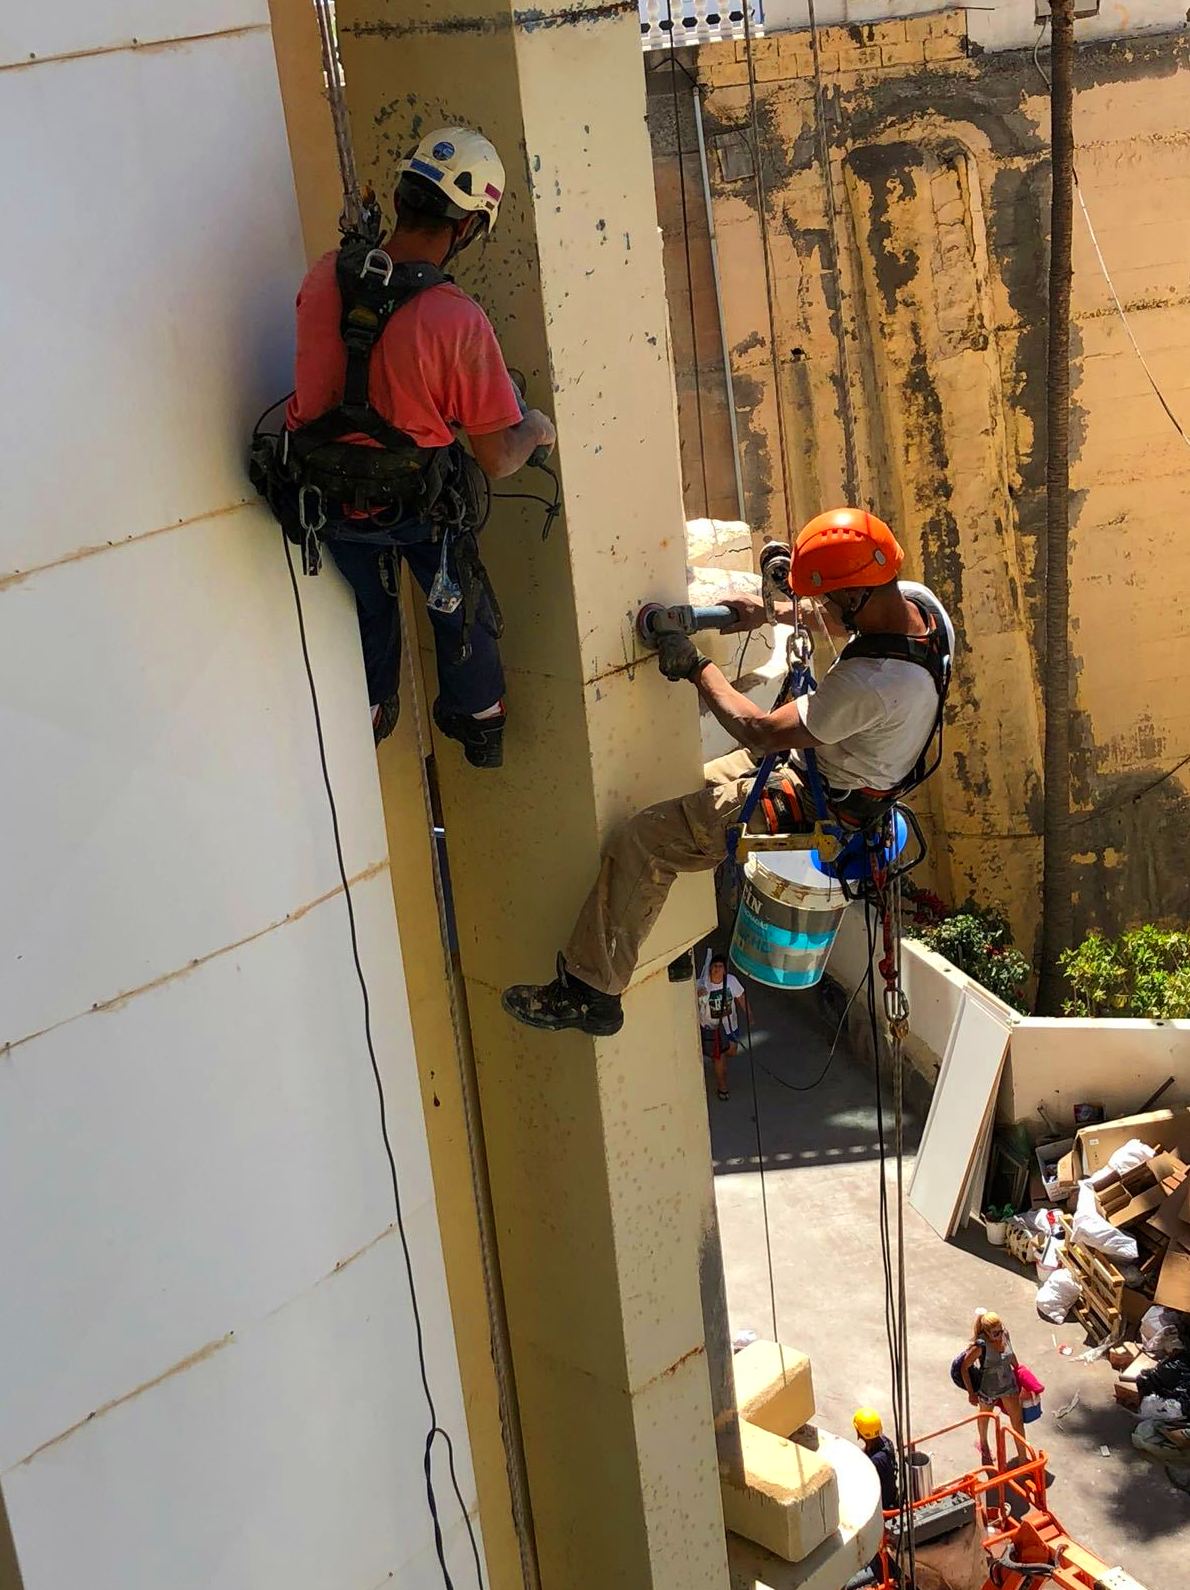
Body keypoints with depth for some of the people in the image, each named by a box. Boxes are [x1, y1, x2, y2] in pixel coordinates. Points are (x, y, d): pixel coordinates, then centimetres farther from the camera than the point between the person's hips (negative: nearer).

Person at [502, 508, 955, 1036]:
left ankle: (589, 992, -1)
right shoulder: (917, 598, -12)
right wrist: (772, 610, -8)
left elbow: (760, 733, -25)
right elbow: (835, 618, 11)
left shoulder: (869, 684, -38)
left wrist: (698, 669, -13)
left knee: (643, 839, -11)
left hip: (817, 804, -10)